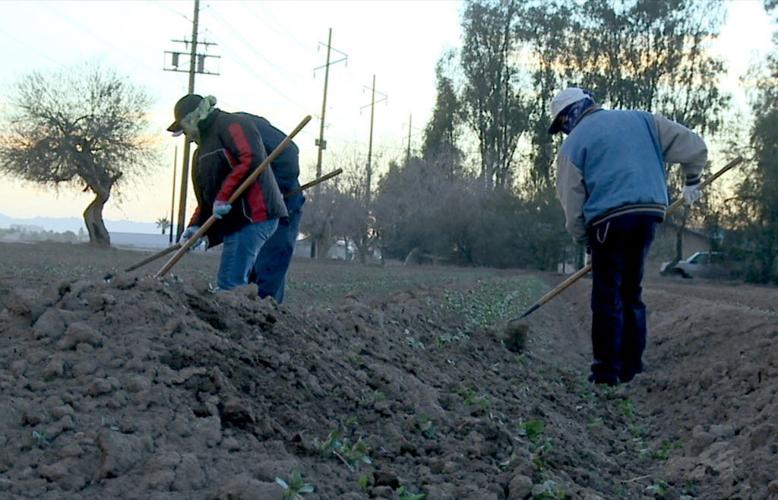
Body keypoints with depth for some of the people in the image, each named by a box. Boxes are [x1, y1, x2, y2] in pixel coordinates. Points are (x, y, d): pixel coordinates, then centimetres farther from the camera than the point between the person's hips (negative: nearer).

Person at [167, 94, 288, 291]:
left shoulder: (231, 124, -3)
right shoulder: (204, 146, 27)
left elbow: (251, 159, -19)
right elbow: (206, 195, 24)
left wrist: (224, 196, -21)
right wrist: (196, 225, 8)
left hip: (253, 215, -10)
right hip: (236, 219, 10)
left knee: (229, 284, -14)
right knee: (236, 284, 8)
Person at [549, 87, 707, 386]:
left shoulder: (573, 144, 6)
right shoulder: (640, 120, 16)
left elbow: (572, 203, 2)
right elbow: (693, 146, 12)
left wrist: (584, 241, 13)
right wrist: (691, 181, 28)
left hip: (608, 219, -4)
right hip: (650, 213, 4)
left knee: (607, 298, 2)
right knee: (631, 292, 16)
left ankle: (606, 372, 1)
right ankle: (631, 366, 16)